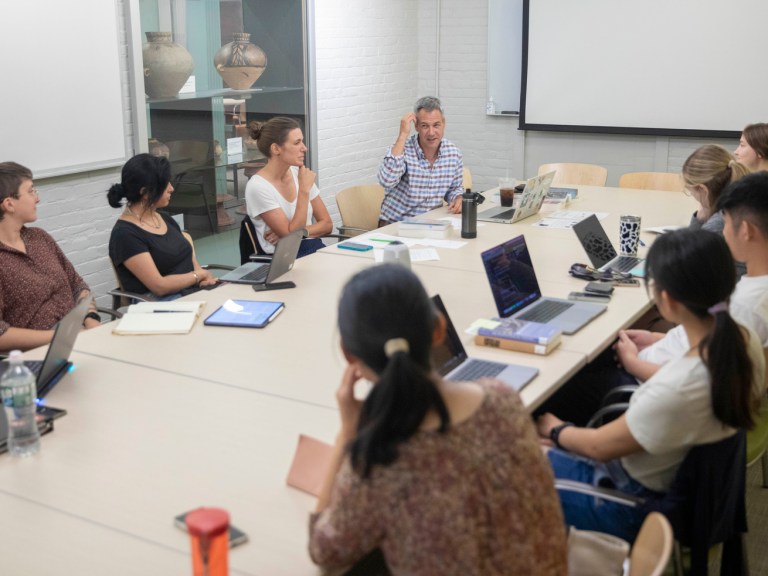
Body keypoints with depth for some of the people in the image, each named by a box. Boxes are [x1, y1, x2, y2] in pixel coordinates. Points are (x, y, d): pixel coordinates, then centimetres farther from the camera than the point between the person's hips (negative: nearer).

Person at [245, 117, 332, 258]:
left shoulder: (299, 173, 6)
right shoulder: (257, 186, -12)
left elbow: (327, 224, 9)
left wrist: (299, 232, -9)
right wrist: (304, 190, -19)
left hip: (315, 248, 6)